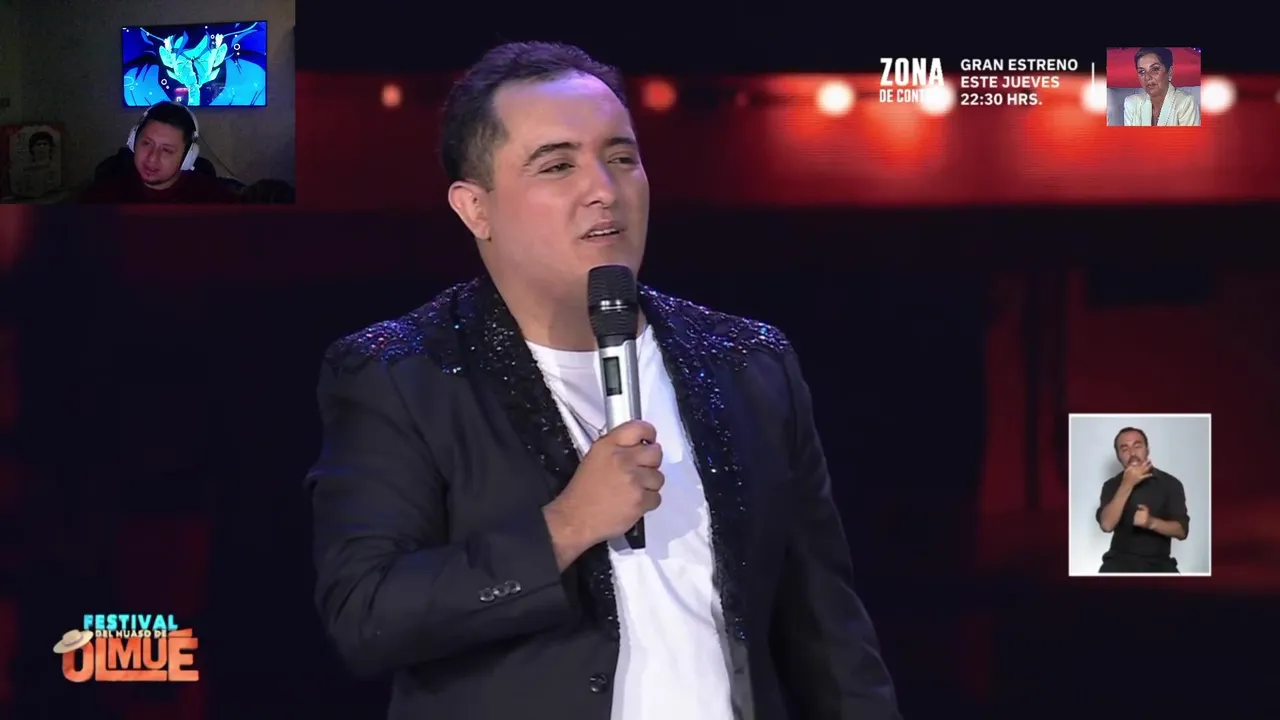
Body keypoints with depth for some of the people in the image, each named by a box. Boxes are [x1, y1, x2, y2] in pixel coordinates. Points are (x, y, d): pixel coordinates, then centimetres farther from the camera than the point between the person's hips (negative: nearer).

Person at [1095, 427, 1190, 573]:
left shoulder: (1170, 484, 3)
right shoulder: (1112, 485, 5)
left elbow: (1181, 530, -4)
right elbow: (1107, 525, -12)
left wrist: (1151, 522, -23)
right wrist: (1127, 485, -18)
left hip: (1158, 562, 0)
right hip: (1121, 560, 0)